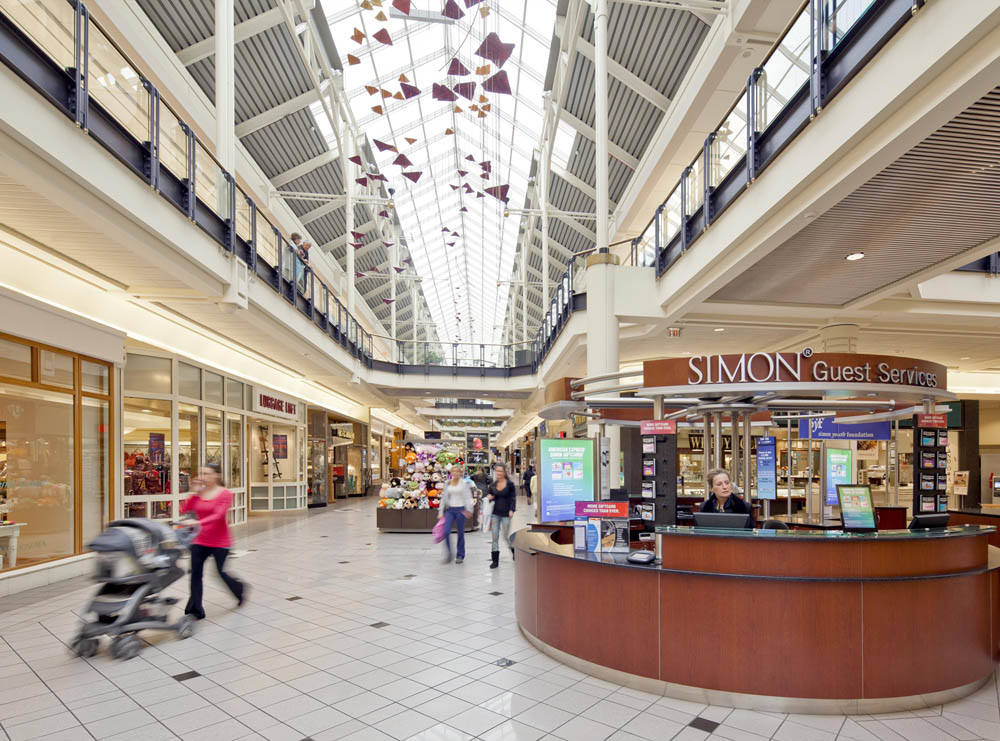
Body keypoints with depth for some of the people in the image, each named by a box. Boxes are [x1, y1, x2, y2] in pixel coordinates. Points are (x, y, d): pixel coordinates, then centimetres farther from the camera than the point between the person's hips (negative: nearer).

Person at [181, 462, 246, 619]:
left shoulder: (225, 494, -12)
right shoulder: (199, 493, 4)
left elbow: (218, 515, -23)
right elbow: (184, 509, -4)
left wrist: (199, 523, -36)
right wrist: (195, 492, -9)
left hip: (219, 541, -4)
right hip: (200, 540, 4)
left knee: (221, 572, 5)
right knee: (195, 573, -2)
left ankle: (240, 589, 36)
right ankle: (195, 611, 10)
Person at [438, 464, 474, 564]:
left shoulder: (464, 483, -2)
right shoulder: (447, 483, 10)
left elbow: (468, 497, -6)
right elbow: (444, 497, 13)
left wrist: (468, 509, -19)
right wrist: (441, 512, 9)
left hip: (460, 509, -3)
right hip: (450, 510, 3)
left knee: (460, 533, 4)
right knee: (446, 532, -9)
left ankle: (460, 556, 17)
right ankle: (448, 554, 7)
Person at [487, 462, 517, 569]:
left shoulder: (510, 484, -5)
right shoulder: (493, 484, 5)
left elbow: (513, 498, -5)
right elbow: (487, 493, 18)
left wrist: (511, 510, -16)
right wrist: (489, 497, -5)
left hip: (506, 514, -3)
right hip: (495, 513, 3)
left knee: (506, 536, 4)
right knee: (494, 536, 0)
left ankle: (514, 551, 32)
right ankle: (495, 560, 7)